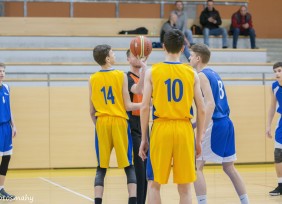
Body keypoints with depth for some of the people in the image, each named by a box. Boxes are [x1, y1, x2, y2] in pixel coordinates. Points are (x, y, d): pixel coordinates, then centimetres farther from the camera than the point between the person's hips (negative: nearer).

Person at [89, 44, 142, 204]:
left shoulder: (93, 79, 3)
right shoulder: (121, 76, -5)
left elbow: (92, 111, 7)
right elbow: (128, 106, -5)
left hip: (102, 123, 2)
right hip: (119, 121, -2)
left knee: (102, 167, 7)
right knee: (129, 166, 4)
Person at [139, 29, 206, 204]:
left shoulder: (152, 72, 0)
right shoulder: (192, 74, 3)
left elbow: (145, 108, -5)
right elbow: (201, 110, 2)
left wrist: (144, 138, 3)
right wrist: (199, 139, 11)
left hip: (161, 129, -1)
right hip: (184, 130, 1)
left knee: (154, 184, 10)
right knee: (185, 187, 7)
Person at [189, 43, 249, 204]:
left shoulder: (202, 75, -9)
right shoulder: (215, 74, 18)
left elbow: (210, 104, -20)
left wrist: (202, 131, -24)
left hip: (214, 124, -9)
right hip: (226, 123, 9)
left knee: (196, 166, -3)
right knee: (229, 167, 15)